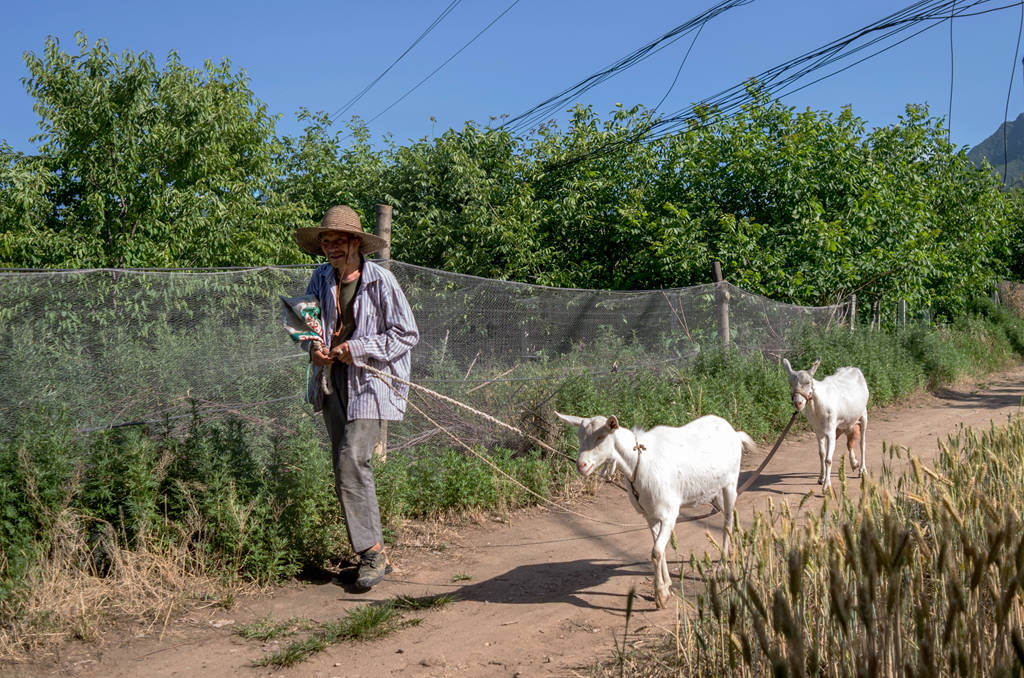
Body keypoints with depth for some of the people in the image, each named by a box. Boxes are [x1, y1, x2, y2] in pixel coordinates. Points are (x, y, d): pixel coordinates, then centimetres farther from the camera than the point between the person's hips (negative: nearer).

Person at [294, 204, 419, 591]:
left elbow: (407, 334, -8)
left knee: (352, 461, -16)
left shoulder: (380, 281, -10)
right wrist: (314, 347, -3)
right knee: (343, 466, 7)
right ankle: (372, 549, 18)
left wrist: (358, 349, -16)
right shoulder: (321, 279, 7)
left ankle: (373, 553, -8)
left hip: (369, 383, -6)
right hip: (332, 380, 6)